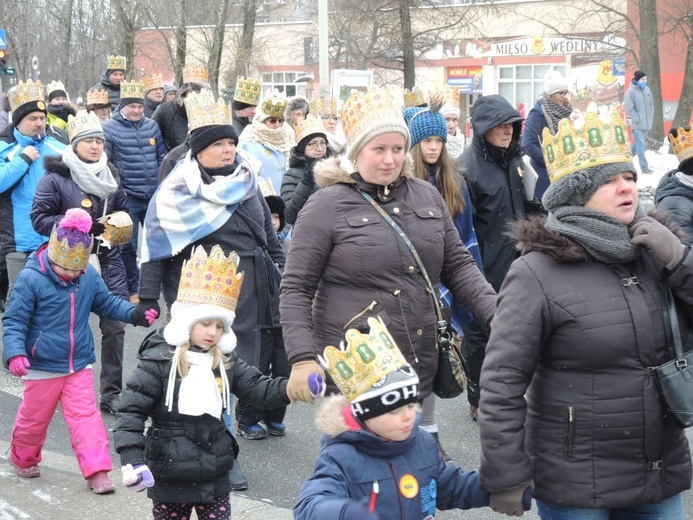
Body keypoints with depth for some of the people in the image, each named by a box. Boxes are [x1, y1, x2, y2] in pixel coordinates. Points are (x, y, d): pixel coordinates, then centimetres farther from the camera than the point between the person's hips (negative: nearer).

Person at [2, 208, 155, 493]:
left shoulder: (89, 276, -5)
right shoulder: (31, 279, -18)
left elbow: (107, 303, 11)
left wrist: (135, 314, -3)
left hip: (79, 365, 3)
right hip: (42, 367, -3)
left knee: (85, 415, 0)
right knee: (34, 417, 15)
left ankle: (96, 471, 2)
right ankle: (23, 460, 40)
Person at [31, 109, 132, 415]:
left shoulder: (110, 177, 13)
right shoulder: (56, 177, -4)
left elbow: (123, 211, 24)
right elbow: (40, 218, -6)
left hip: (108, 259, 4)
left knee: (115, 325, -1)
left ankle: (111, 394, 10)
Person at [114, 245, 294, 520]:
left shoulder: (226, 361, 3)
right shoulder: (158, 360, -13)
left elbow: (259, 388, 0)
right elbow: (131, 410, -14)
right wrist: (133, 459, -22)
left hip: (215, 476, 4)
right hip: (170, 478, -4)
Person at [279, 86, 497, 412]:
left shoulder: (427, 196, 12)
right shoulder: (326, 205, -3)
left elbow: (458, 266, 17)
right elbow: (295, 289, -3)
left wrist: (495, 314, 1)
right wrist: (303, 359, -14)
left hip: (423, 368, 5)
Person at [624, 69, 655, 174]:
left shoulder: (647, 89, 8)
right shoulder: (631, 92, -10)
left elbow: (651, 103, 16)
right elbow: (629, 108, -13)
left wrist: (651, 117, 8)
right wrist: (637, 119, -14)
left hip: (647, 123, 6)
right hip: (637, 125, -6)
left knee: (639, 143, 16)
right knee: (640, 145, -7)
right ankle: (644, 167, -6)